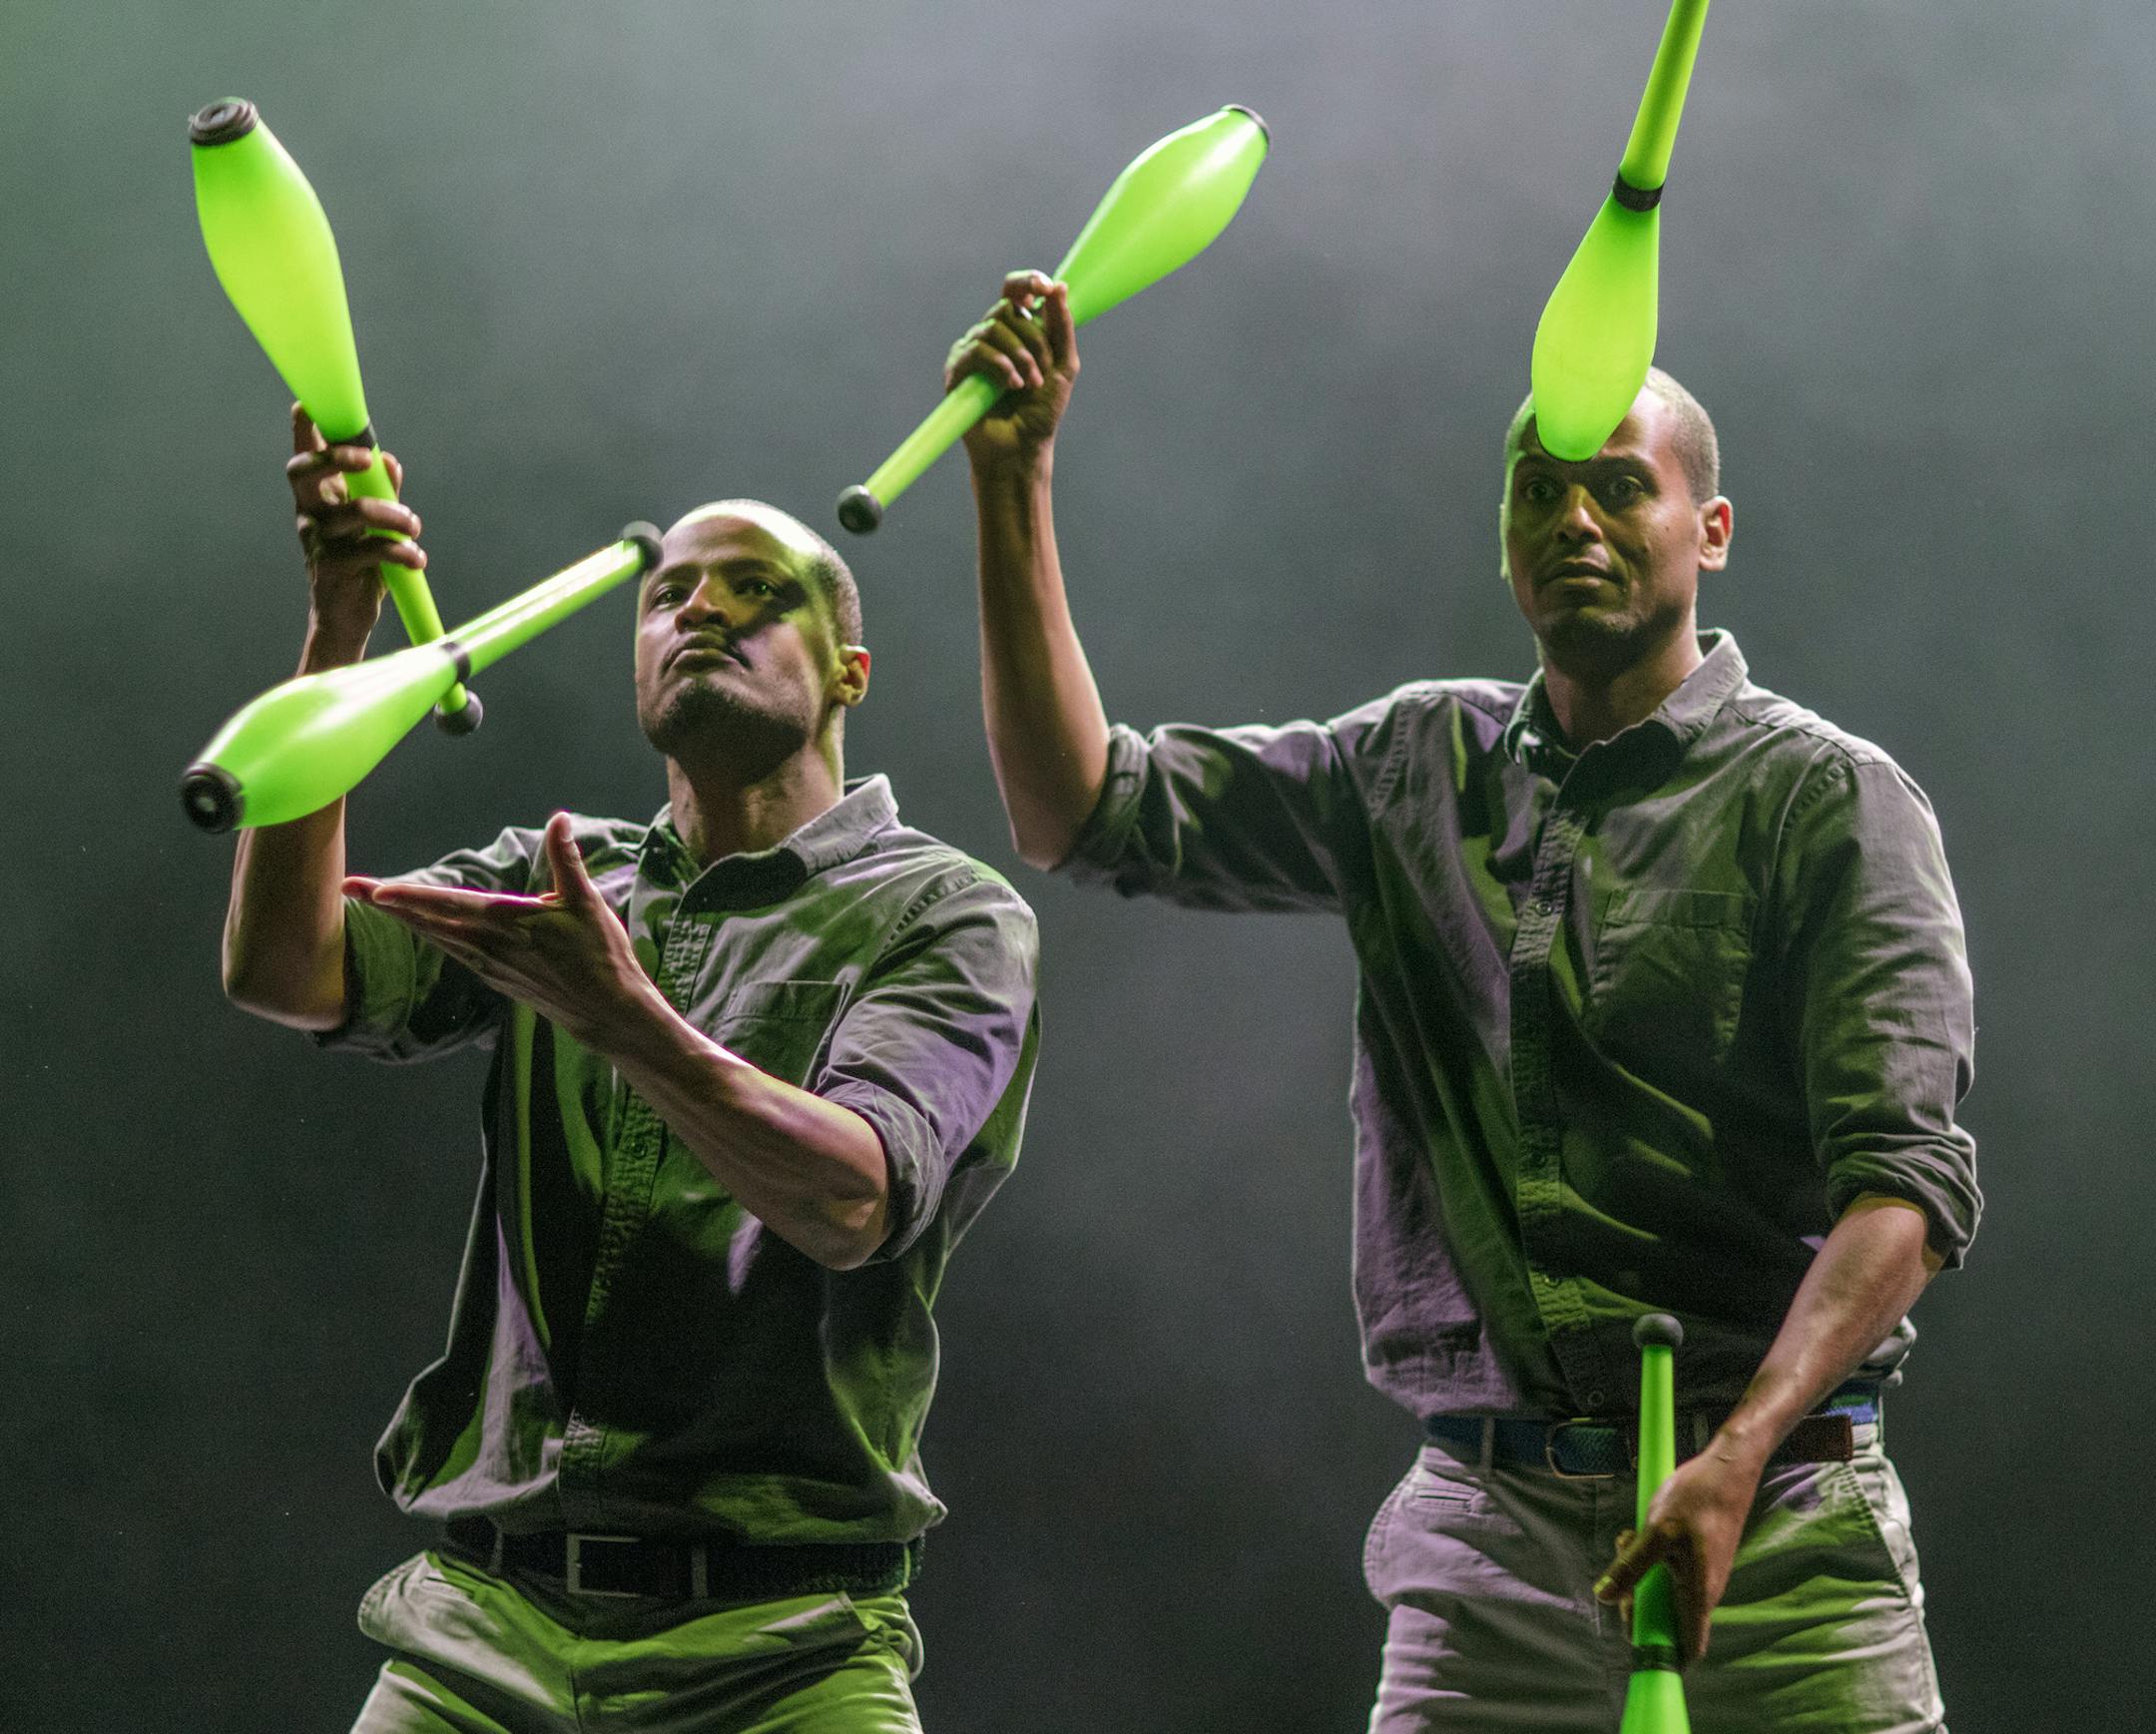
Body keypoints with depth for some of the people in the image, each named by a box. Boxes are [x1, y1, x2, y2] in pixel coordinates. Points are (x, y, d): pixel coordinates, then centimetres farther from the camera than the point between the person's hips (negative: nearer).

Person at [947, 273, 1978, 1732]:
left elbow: (1905, 1173, -9)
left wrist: (1737, 1458, -24)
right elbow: (1084, 810, 11)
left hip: (1773, 1520, -3)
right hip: (1482, 1532, 3)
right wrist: (1015, 478, 3)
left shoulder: (1828, 798, 0)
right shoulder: (1419, 768, 16)